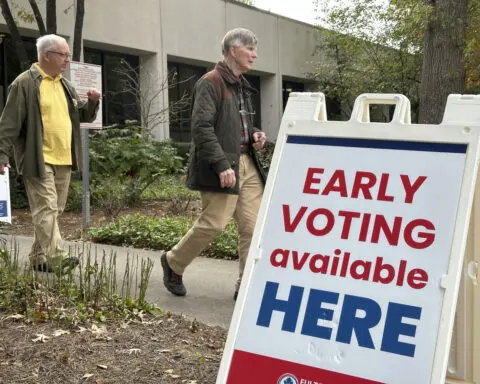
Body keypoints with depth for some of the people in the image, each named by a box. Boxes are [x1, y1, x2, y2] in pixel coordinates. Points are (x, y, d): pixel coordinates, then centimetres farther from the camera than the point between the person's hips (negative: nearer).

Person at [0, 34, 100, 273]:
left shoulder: (65, 85, 17)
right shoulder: (25, 83, -6)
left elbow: (84, 116, 21)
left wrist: (93, 102, 1)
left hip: (64, 160, 8)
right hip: (39, 160, -8)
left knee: (54, 210, 11)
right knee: (46, 209, -10)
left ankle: (39, 258, 21)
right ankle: (56, 258, -12)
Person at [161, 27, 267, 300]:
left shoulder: (242, 86, 19)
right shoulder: (211, 83, -9)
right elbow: (202, 127, -18)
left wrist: (254, 136, 8)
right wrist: (222, 165, -23)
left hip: (247, 164, 8)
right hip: (221, 167, -8)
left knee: (253, 226, 1)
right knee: (214, 224, -6)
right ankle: (173, 263, 18)